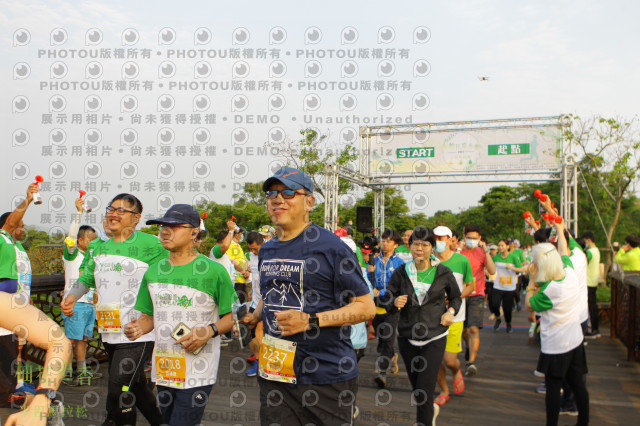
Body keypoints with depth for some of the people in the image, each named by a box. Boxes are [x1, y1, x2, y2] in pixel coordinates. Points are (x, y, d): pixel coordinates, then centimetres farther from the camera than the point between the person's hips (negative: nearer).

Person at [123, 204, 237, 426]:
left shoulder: (214, 271, -8)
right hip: (163, 369, 6)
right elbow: (149, 315, 16)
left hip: (197, 373, -6)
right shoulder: (153, 272, 8)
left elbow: (233, 315, -5)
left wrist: (210, 331, -22)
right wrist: (138, 328, -6)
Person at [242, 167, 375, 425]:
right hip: (274, 374, 6)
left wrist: (310, 321, -20)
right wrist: (255, 317, 12)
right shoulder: (267, 251, 12)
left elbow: (366, 307, -12)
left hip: (326, 377, -5)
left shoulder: (330, 246, -10)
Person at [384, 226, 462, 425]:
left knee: (424, 391, -10)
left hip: (434, 338, -3)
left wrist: (451, 311, -6)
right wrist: (395, 303, -19)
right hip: (407, 338, 3)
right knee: (416, 387, 19)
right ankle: (431, 409, 50)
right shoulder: (401, 273, -1)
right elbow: (388, 302, 4)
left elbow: (456, 297, 13)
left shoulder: (443, 273, -3)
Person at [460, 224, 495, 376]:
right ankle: (470, 347, 45)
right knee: (463, 330, 14)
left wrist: (486, 251, -20)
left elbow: (492, 271, -16)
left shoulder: (481, 253, -2)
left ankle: (471, 362, -12)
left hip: (476, 296, -2)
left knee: (474, 329, -14)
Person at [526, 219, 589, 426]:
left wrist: (532, 281, -6)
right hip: (576, 341, 7)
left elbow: (529, 305, -8)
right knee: (577, 383, 16)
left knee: (553, 387, 4)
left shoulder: (549, 290, -25)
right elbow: (564, 252, 13)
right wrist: (560, 230, 27)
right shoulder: (570, 273, -7)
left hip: (555, 346, -7)